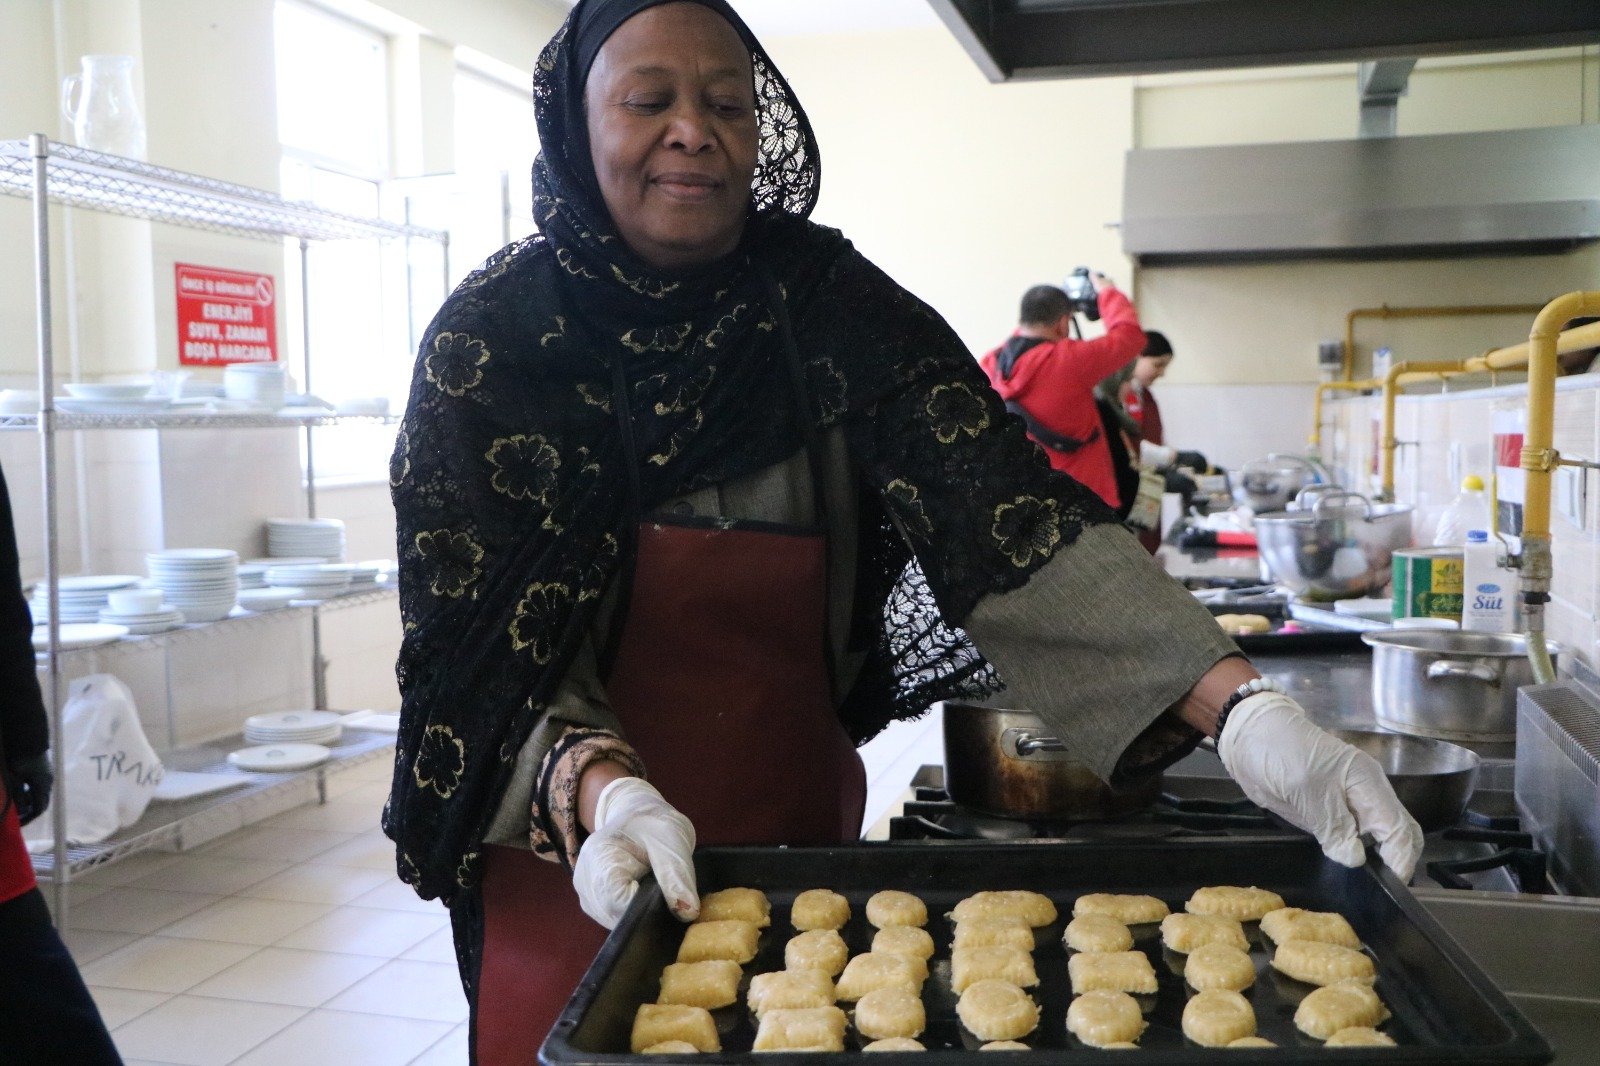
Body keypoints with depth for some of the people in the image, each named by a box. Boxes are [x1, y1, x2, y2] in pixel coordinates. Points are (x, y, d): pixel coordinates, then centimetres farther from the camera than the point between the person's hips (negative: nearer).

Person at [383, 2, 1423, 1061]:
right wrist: (602, 789, -36)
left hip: (800, 842, 2)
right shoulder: (493, 335, -12)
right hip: (573, 868, -2)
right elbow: (488, 637, -16)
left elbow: (1003, 508, -21)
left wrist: (1245, 706, -33)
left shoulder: (829, 306, -8)